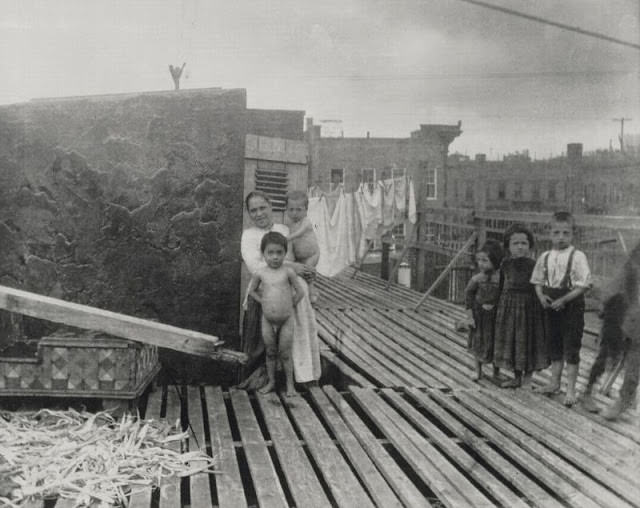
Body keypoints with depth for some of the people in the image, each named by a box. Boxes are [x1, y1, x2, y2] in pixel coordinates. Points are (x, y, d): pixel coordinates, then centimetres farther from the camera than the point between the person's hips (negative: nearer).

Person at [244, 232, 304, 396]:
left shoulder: (288, 272, -11)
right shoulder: (260, 273, -6)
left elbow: (300, 291, -5)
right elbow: (251, 290, 10)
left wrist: (289, 305, -1)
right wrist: (264, 302, 3)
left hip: (286, 320, -2)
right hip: (267, 320, 2)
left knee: (285, 354, 5)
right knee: (270, 353, 14)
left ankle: (290, 384, 19)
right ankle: (271, 382, 28)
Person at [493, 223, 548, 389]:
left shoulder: (533, 265, -10)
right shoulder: (506, 265, 2)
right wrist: (500, 304, 8)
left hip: (528, 306, -4)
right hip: (508, 306, 4)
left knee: (528, 341, 4)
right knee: (510, 340, 11)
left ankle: (527, 377, 18)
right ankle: (517, 376, 26)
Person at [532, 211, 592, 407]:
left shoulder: (577, 257, -13)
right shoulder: (545, 257, 3)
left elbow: (583, 285, -15)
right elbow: (538, 281, 11)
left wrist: (563, 300, -21)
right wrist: (541, 295, -8)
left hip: (572, 305, -5)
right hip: (551, 306, 5)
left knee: (571, 348, 0)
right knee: (554, 345, 17)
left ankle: (571, 389, 9)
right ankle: (554, 382, 31)